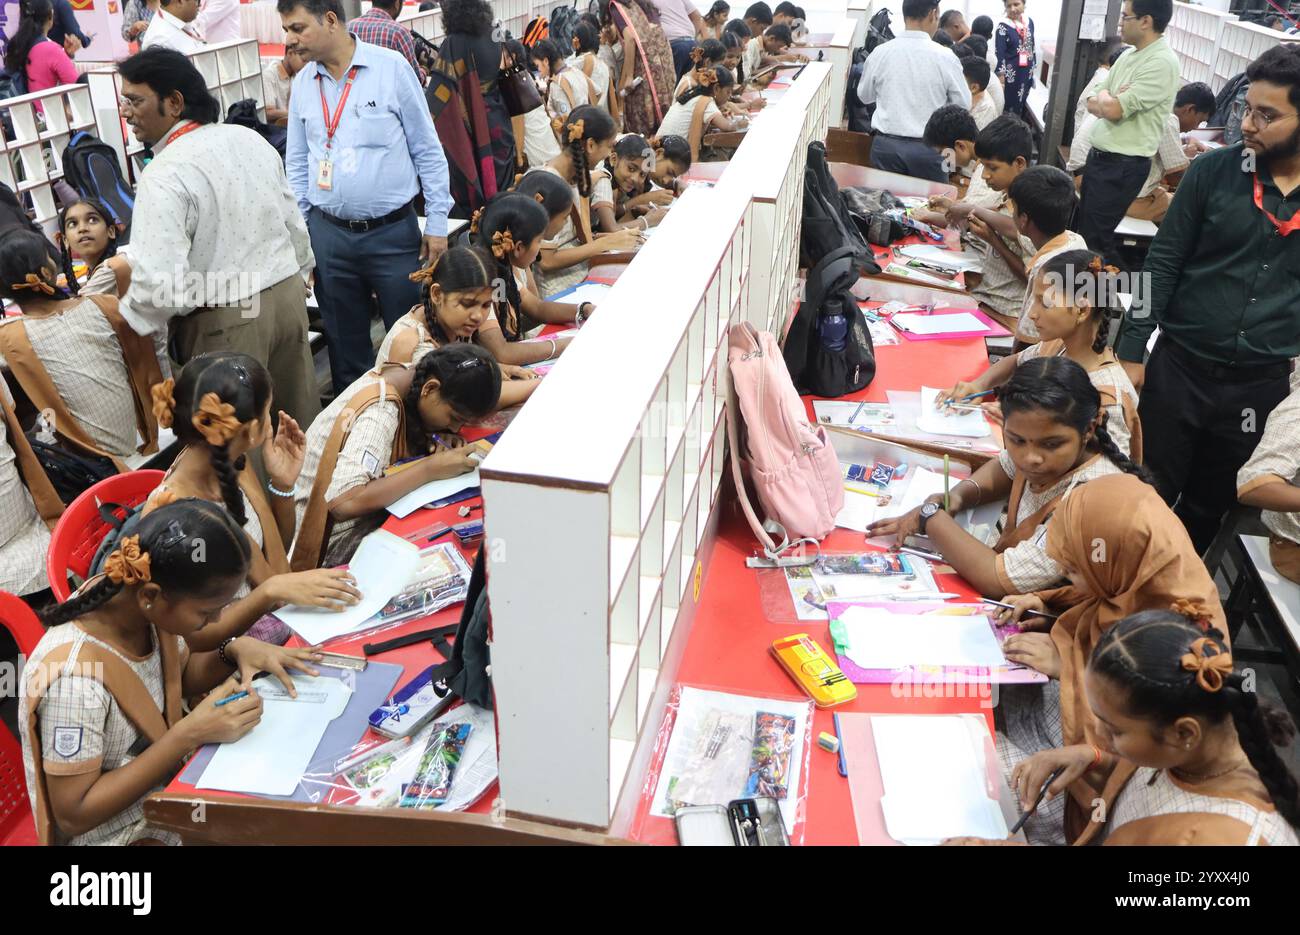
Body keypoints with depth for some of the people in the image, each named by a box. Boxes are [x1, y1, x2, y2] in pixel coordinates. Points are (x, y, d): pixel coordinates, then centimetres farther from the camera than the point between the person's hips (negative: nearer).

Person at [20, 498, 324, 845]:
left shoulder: (135, 602, -13)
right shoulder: (75, 676, -33)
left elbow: (182, 674, 7)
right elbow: (74, 815, -24)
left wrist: (235, 652, -14)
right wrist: (190, 733, -28)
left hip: (168, 783, 7)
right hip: (126, 832, -6)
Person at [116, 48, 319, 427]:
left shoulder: (164, 176, -18)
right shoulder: (250, 139, 5)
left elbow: (159, 282, -24)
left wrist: (118, 324, -6)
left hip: (225, 323, -7)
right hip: (288, 295, 7)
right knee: (299, 422, 17)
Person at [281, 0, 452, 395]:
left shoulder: (391, 67, -6)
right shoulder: (302, 83, 6)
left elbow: (427, 150, -3)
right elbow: (297, 164, 13)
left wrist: (437, 224, -4)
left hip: (393, 232, -3)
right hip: (327, 234, 4)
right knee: (345, 344, 13)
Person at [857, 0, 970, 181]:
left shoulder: (880, 53, -4)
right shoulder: (945, 57, -10)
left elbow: (865, 96, 12)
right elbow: (963, 105, 0)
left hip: (885, 145, 2)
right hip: (928, 148, -2)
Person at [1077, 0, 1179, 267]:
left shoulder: (1162, 63, -18)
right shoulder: (1127, 56, 10)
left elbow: (1113, 110, -23)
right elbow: (1093, 105, 10)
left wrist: (1104, 96, -2)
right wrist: (1110, 101, -10)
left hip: (1122, 166, -9)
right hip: (1099, 156, 9)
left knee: (1095, 237, -3)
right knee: (1082, 227, 17)